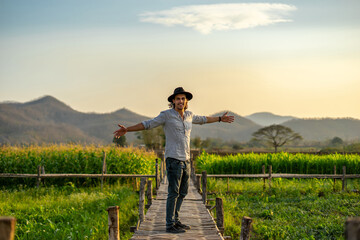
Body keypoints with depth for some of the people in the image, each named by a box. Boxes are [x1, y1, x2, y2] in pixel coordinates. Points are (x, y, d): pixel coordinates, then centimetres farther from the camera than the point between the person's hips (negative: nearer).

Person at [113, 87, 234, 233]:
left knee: (182, 192, 12)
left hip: (185, 160, 7)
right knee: (173, 193, -7)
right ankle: (170, 225, -1)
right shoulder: (166, 115, -7)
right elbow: (147, 124, -9)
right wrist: (127, 130, -17)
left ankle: (175, 220, 23)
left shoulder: (189, 115, 11)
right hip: (173, 159, -7)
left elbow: (202, 120, 31)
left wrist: (220, 119, 41)